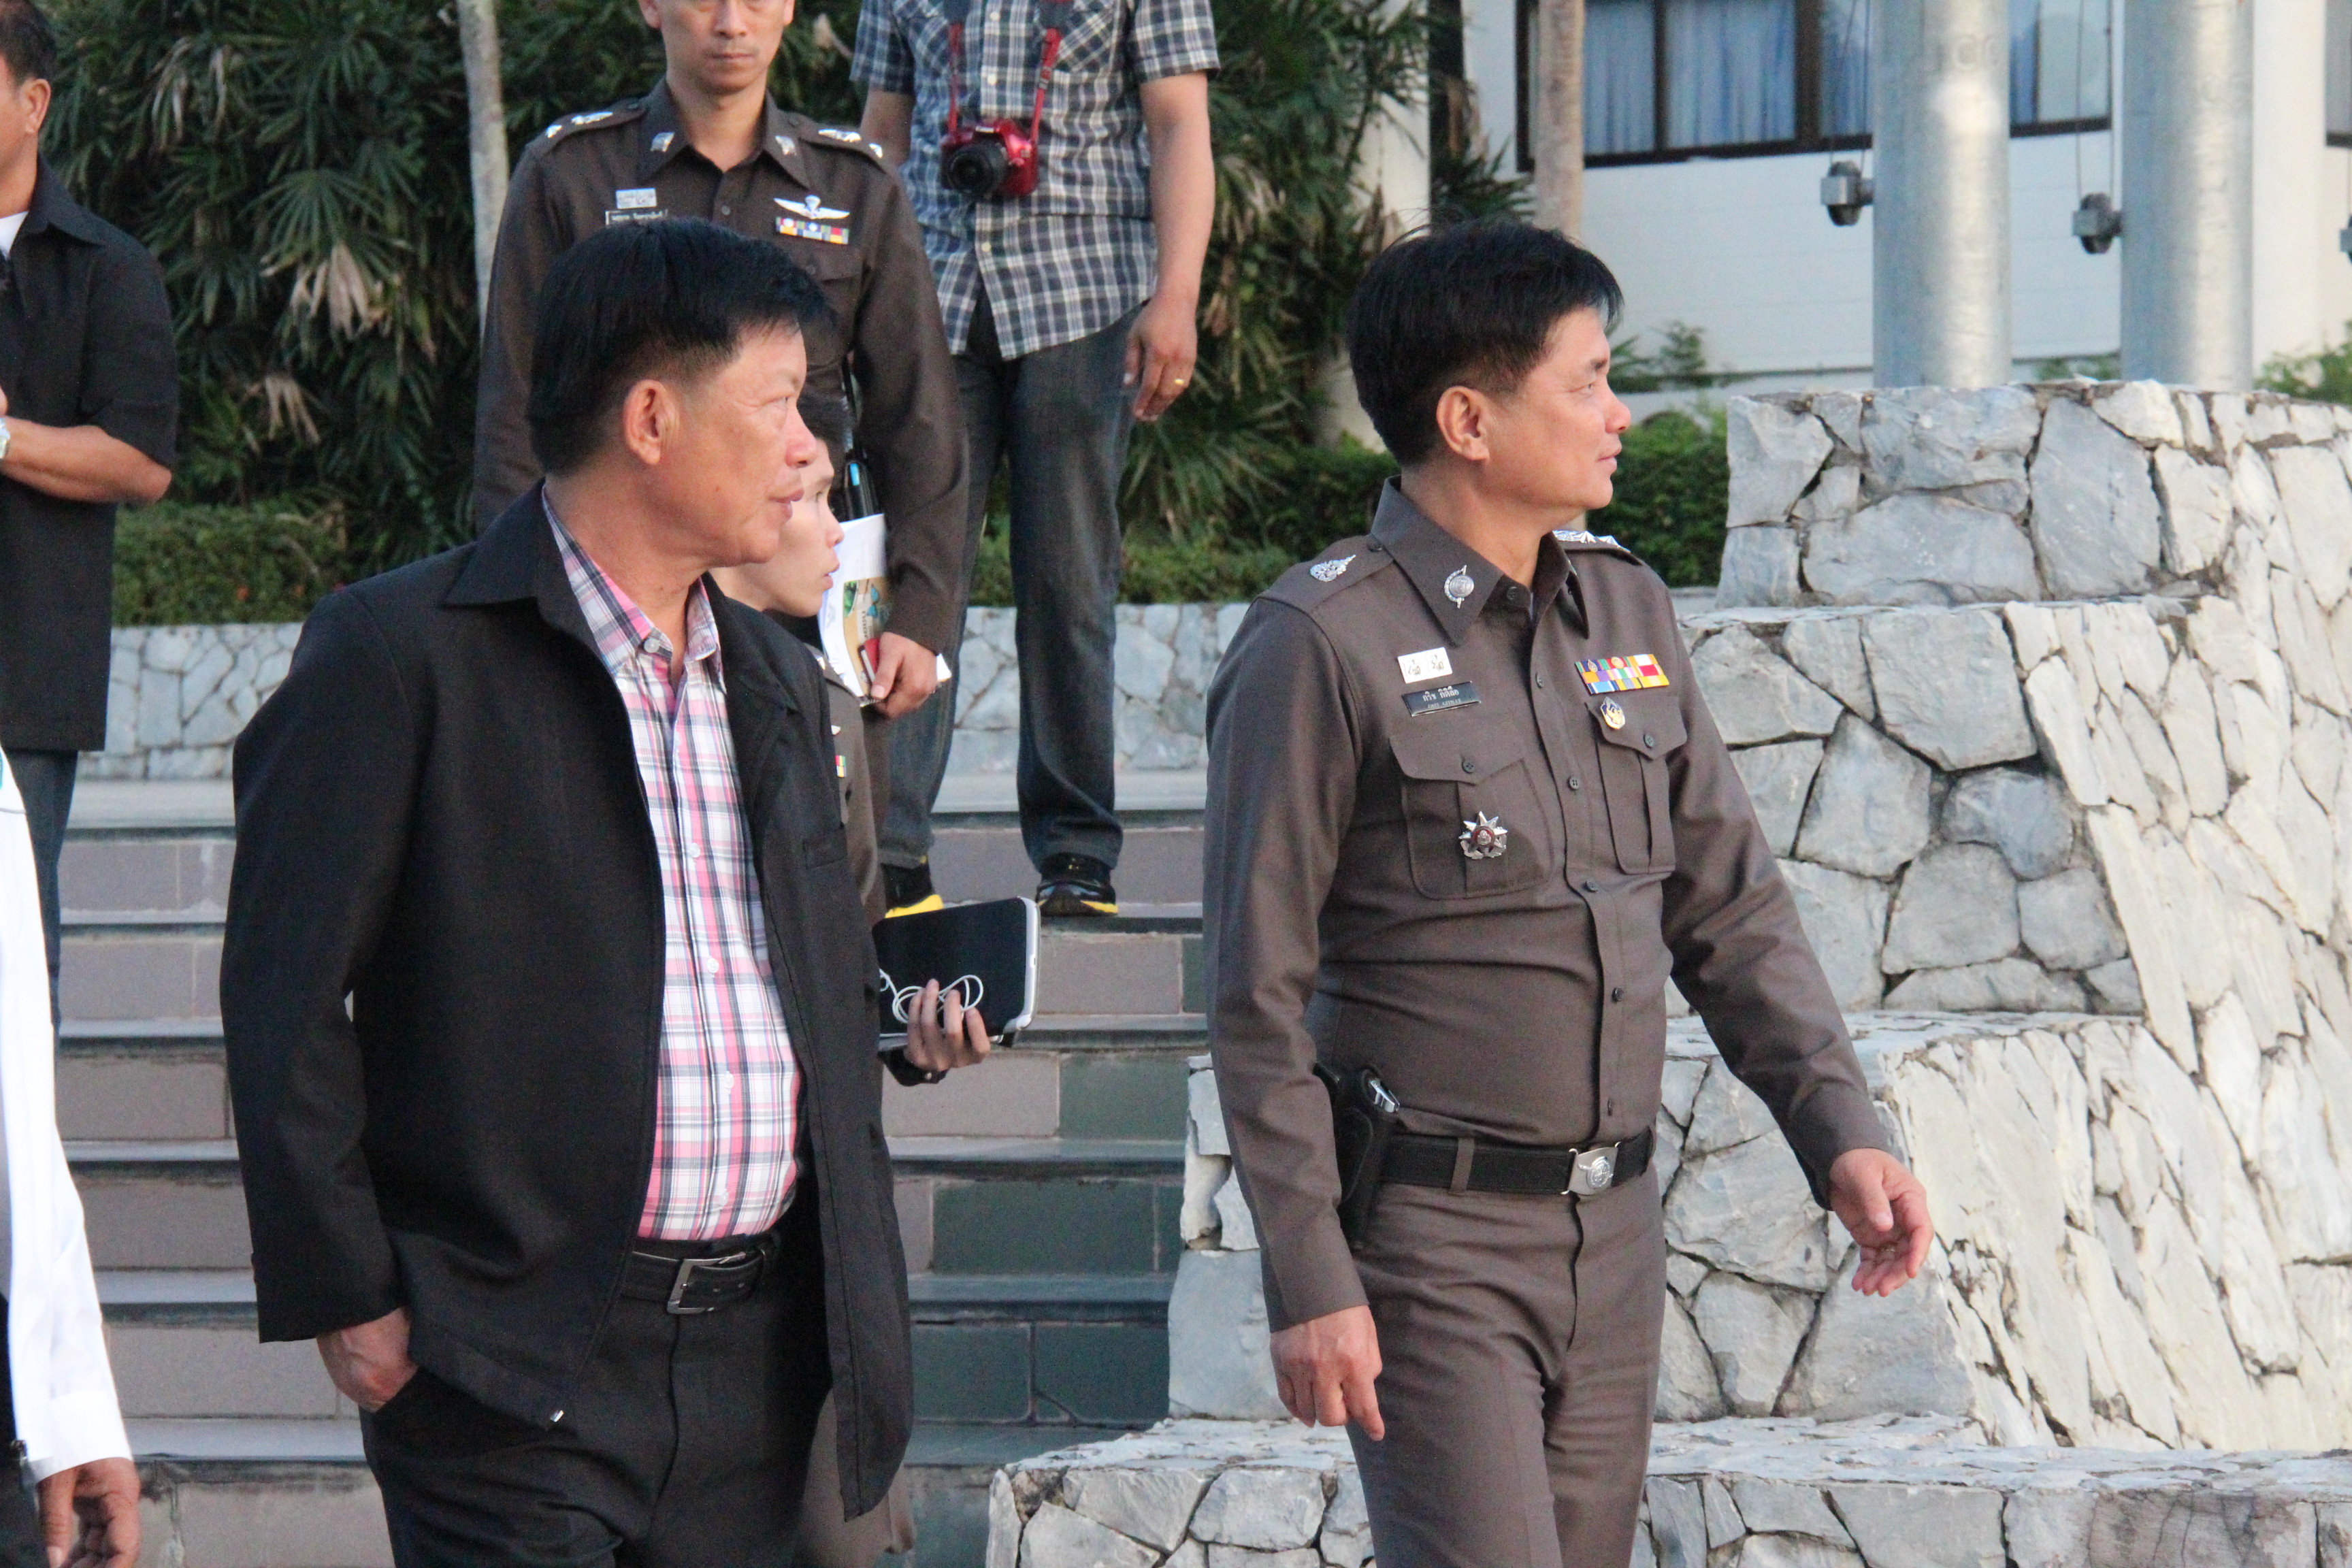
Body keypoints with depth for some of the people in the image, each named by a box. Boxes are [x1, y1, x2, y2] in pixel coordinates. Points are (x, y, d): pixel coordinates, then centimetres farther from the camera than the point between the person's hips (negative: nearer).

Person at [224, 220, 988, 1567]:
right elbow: (287, 997, -7)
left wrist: (907, 1021, 7)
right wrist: (344, 1297, -10)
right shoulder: (400, 658, -5)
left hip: (760, 1354, 7)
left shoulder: (776, 682, 19)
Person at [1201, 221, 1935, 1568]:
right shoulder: (1323, 645, -10)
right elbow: (1259, 998, -10)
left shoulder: (1627, 612, 10)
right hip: (1432, 1245, -7)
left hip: (1613, 1235, 7)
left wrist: (1840, 1133, 2)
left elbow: (1731, 910, 15)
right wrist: (1309, 1283, -13)